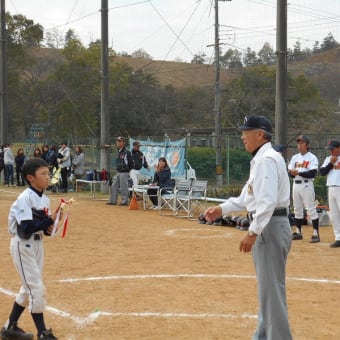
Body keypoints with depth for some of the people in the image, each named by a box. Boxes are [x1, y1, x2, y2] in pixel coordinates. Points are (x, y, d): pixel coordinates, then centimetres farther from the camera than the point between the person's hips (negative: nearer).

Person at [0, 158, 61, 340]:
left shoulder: (45, 199, 6)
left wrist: (49, 227, -8)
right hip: (23, 245, -9)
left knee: (28, 288, 16)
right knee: (37, 289, -7)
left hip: (37, 244, 9)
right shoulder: (25, 198, -19)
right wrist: (49, 220, -24)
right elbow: (25, 228, -26)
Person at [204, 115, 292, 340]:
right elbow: (250, 196, 23)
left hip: (271, 227, -11)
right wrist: (222, 209, 18)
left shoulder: (267, 160, -16)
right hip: (267, 227, 11)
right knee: (267, 285, 18)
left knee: (273, 287, -7)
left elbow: (268, 201, -26)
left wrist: (253, 232, -27)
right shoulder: (261, 159, 17)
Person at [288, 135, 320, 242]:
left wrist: (299, 172, -23)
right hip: (296, 184, 7)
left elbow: (313, 173, -15)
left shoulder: (312, 157, -5)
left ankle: (316, 234, -8)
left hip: (306, 185, -7)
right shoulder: (295, 157, 14)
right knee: (297, 209, 10)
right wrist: (292, 173, -13)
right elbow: (289, 171, 10)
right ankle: (298, 232, 19)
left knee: (311, 209, -9)